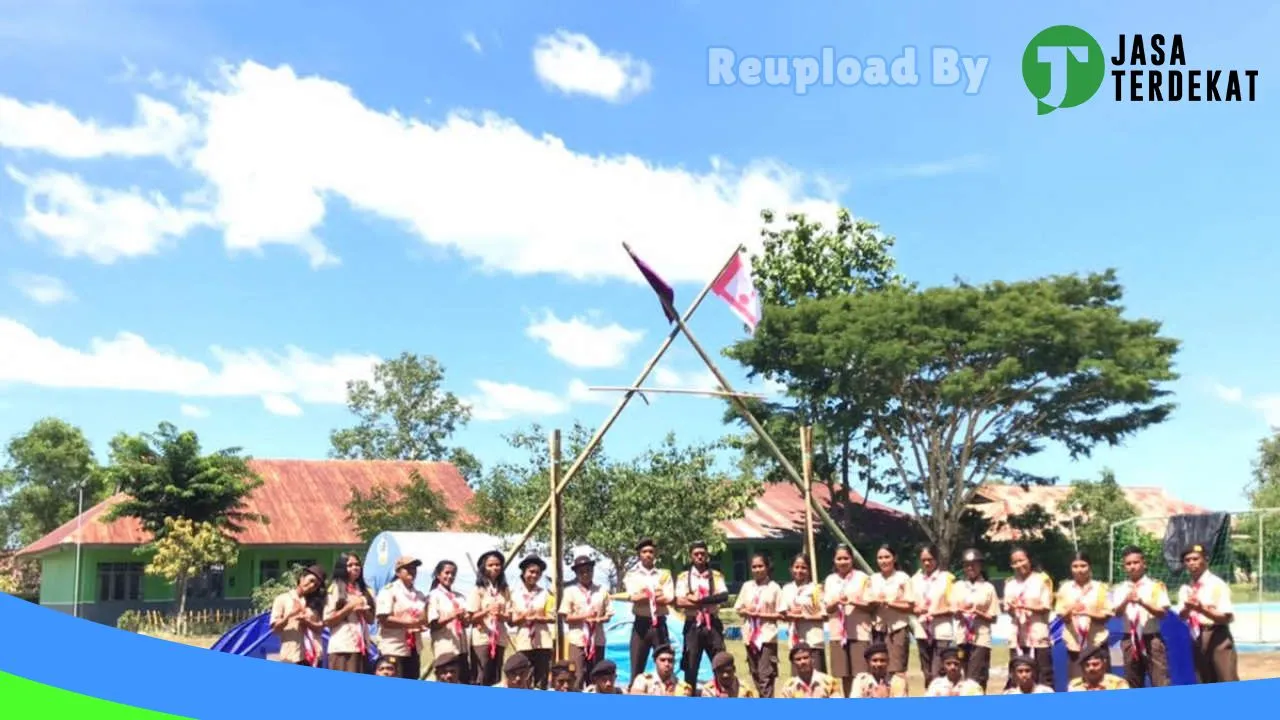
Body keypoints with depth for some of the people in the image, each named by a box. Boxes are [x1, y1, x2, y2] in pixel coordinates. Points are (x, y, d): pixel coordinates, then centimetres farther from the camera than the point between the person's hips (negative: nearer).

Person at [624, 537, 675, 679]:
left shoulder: (664, 575, 10)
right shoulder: (632, 575, 7)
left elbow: (670, 599, -3)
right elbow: (634, 597, -10)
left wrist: (644, 596, -8)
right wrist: (657, 596, -9)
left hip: (659, 624, 1)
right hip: (641, 625, -1)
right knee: (637, 669, 0)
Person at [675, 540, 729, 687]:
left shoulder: (716, 575, 8)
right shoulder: (684, 576, 5)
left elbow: (724, 596, -8)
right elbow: (679, 602, -8)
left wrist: (699, 599, -17)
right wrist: (710, 600, -11)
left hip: (713, 624, 1)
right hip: (693, 626, -1)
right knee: (691, 666, 2)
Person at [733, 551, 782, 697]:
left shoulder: (774, 587, -2)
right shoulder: (747, 586, 10)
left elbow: (780, 614, -4)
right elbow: (739, 609, 12)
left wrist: (761, 614, -12)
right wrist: (748, 611, -9)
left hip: (767, 635, -5)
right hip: (750, 635, 5)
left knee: (765, 674, -9)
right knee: (755, 673, 10)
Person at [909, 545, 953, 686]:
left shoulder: (947, 578, -1)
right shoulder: (915, 579, 11)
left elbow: (953, 607, -4)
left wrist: (934, 613, -16)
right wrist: (917, 609, -10)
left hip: (941, 631, -4)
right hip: (922, 631, 4)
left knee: (937, 674, -10)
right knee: (927, 673, 8)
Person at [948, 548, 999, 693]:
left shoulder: (988, 588, 2)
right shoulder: (957, 586, 10)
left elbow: (993, 618, 1)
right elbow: (953, 611, 9)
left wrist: (978, 613, -15)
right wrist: (958, 612, -13)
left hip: (981, 638, -3)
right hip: (962, 636, 3)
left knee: (976, 678, -8)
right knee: (966, 677, 6)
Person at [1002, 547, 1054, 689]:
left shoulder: (1041, 579, 1)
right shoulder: (1010, 583, 13)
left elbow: (1046, 607, -4)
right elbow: (1008, 609, 10)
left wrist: (1025, 606, -15)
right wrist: (1011, 608, -12)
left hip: (1038, 635, -3)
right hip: (1017, 636, 4)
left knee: (1043, 676, -4)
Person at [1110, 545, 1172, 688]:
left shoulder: (1155, 586, 3)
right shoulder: (1120, 589, 9)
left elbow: (1162, 613, -5)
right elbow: (1117, 613, -4)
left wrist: (1142, 602, -21)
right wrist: (1126, 600, -23)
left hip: (1152, 639, -2)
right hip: (1130, 640, 3)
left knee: (1161, 682, -8)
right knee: (1133, 685, 7)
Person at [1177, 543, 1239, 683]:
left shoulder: (1217, 584, -8)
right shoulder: (1185, 589, 7)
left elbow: (1226, 618, -13)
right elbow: (1181, 617, 1)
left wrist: (1202, 609, -26)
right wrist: (1187, 608, -20)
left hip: (1218, 637, -5)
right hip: (1197, 639, 5)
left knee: (1229, 682, -7)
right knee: (1205, 686, 11)